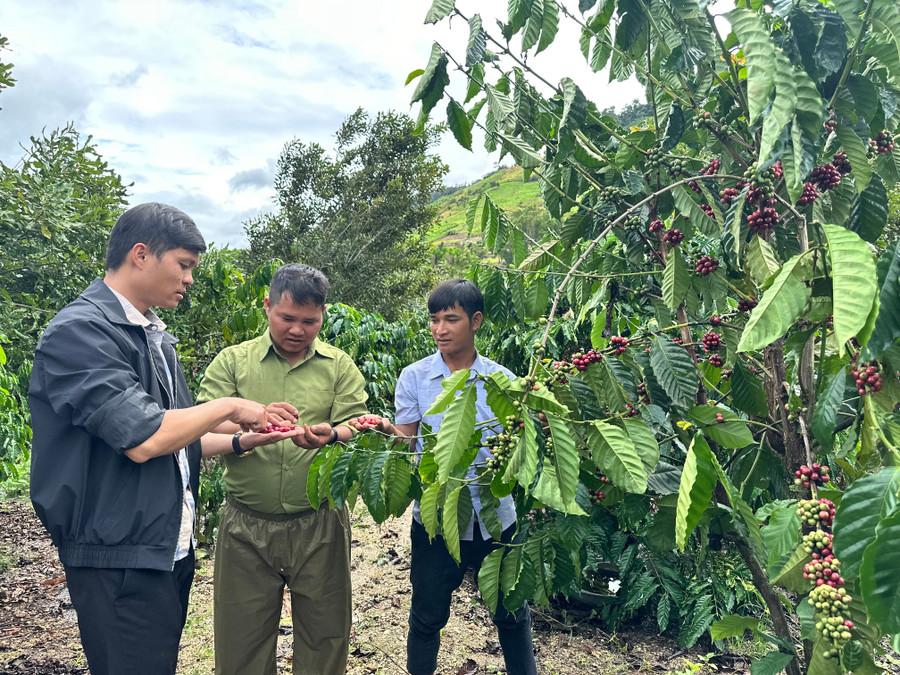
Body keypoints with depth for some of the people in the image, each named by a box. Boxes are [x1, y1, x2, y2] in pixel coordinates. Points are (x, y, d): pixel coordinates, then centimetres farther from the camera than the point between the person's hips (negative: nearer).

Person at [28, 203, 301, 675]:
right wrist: (229, 406, -14)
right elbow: (141, 439, -26)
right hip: (120, 560, -8)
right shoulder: (79, 331, -17)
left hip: (172, 547, 9)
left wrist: (241, 442, 3)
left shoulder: (156, 337, 12)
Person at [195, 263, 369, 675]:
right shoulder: (232, 362, 4)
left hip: (320, 525, 0)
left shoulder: (340, 367, 6)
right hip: (246, 526, 0)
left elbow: (358, 430, -3)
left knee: (325, 636, 12)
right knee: (242, 641, 12)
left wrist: (332, 435, -26)